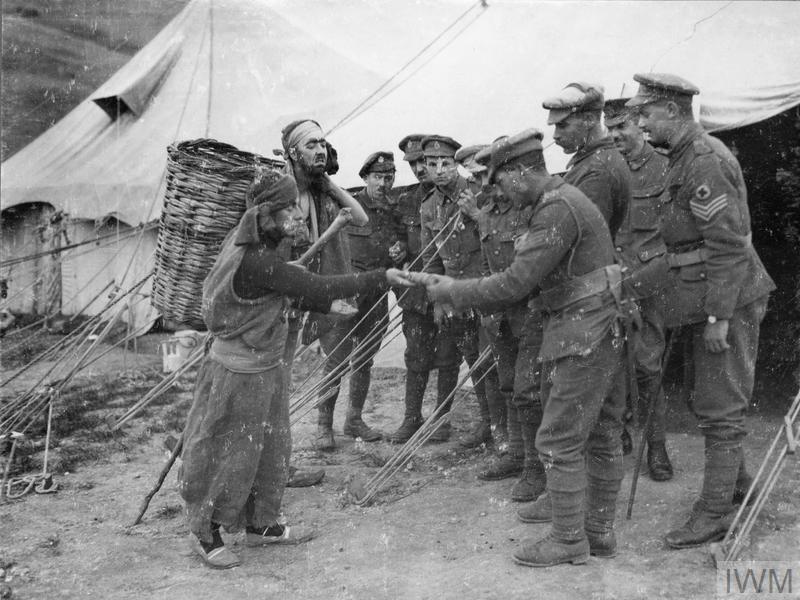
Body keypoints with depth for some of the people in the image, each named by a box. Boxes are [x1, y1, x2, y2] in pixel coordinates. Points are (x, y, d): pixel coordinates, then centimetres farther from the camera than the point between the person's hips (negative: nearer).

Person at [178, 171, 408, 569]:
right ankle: (205, 532, 24)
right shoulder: (256, 261, -28)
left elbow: (286, 287, 12)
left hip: (264, 367, 10)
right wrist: (380, 278, -22)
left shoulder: (247, 241, 2)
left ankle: (261, 524, 34)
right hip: (240, 374, -10)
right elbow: (317, 287, -27)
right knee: (231, 455, 5)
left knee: (272, 448, 18)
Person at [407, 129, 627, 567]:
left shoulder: (557, 210, -19)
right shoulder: (560, 201, 15)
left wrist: (452, 292, -12)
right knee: (600, 435, 15)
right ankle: (599, 530, 25)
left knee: (559, 440, -3)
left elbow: (515, 284, -23)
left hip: (584, 337, -11)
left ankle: (568, 539, 8)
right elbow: (531, 278, 15)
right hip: (599, 334, 11)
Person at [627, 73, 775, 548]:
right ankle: (736, 483, 34)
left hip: (726, 302, -10)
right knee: (714, 405, 19)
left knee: (721, 409, -3)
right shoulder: (686, 157, 15)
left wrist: (717, 316, -23)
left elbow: (727, 243, -23)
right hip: (708, 302, 10)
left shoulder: (705, 161, -18)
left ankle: (715, 513, 5)